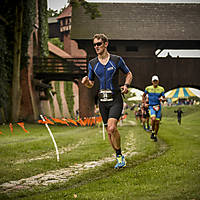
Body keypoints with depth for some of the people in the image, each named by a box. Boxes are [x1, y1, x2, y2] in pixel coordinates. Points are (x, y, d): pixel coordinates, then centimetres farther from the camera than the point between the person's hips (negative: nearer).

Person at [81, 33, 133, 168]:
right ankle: (120, 157, 23)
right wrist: (85, 81, -8)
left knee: (111, 128, -21)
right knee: (110, 131, 7)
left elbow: (129, 74, 12)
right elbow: (91, 84, 15)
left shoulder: (117, 60, -3)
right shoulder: (92, 64, 6)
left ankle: (120, 156, -5)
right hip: (102, 101, 4)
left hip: (115, 99, -4)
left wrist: (126, 85, -7)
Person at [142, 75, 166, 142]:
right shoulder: (148, 88, -4)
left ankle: (155, 136, 22)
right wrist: (145, 103, 1)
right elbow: (143, 96, 12)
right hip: (151, 106, -2)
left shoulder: (161, 89, -2)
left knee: (157, 122, 3)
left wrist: (162, 99, -20)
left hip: (158, 106, 2)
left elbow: (164, 98, 3)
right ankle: (152, 132, -5)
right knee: (153, 119, -27)